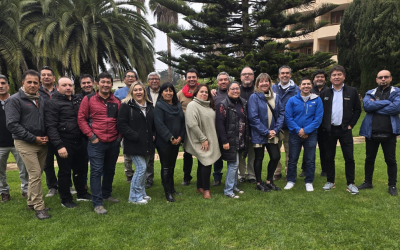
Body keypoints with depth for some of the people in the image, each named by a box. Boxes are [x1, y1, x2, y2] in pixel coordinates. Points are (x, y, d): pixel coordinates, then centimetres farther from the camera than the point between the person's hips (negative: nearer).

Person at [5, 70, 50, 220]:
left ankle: (31, 202, 25)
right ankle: (39, 207, 2)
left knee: (37, 174, 11)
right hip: (25, 143, -6)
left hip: (42, 142, 6)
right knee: (35, 175, -8)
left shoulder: (41, 100, 12)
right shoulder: (15, 100, -7)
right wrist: (34, 138, -15)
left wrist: (46, 136, 0)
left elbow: (47, 121, 19)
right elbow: (12, 124, -14)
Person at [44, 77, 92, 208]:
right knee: (65, 172, 7)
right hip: (64, 143, -6)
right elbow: (51, 127, -15)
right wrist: (59, 146, -21)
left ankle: (82, 194, 34)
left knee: (81, 169, 17)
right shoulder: (53, 103, -8)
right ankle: (66, 200, 22)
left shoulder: (77, 101, 12)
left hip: (79, 142, 6)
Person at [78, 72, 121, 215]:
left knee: (110, 170, 16)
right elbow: (81, 118, -2)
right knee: (96, 172, -2)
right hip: (96, 143, -4)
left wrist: (119, 135, 5)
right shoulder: (89, 99, -1)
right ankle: (97, 203, 4)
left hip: (114, 143, 4)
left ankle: (106, 195, 34)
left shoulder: (116, 101, 9)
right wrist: (91, 135, -8)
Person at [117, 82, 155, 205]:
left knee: (143, 169, 12)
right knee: (141, 168, -10)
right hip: (134, 144, -6)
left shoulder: (150, 106, 13)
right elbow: (122, 124, -13)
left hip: (147, 144, 6)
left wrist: (153, 135, 7)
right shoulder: (126, 105, -6)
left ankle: (142, 193, 26)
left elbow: (154, 123, 23)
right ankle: (134, 196, 4)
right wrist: (135, 136, -17)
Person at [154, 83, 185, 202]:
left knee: (172, 166, 15)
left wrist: (180, 137, -5)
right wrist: (170, 138, -18)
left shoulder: (178, 105, 10)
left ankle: (172, 189, 27)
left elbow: (183, 122, 8)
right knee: (166, 167, 2)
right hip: (164, 143, -6)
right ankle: (167, 192, 10)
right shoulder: (159, 106, -9)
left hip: (176, 142, 6)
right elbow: (159, 125, -17)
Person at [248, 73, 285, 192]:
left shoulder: (275, 96, 5)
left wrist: (276, 130, -8)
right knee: (259, 158, 8)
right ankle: (259, 183, 25)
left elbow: (281, 113, 4)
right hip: (259, 135, -4)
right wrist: (266, 132, -15)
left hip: (272, 134, 5)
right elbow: (253, 117, -16)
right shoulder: (254, 97, -11)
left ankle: (269, 181, 26)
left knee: (276, 157, 5)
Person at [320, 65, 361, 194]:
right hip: (329, 130, 2)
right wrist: (323, 125, -1)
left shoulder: (352, 91, 2)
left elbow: (357, 109, 5)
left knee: (349, 157, 0)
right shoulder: (325, 93, 6)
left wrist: (351, 124, -2)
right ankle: (330, 181, 20)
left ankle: (350, 183, 12)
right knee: (329, 157, 8)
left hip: (345, 130, -1)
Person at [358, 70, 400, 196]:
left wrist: (375, 106, -12)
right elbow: (367, 106, -12)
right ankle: (368, 182, 28)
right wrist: (387, 102, -14)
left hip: (389, 133, -2)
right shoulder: (370, 93, 8)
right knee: (369, 159, 13)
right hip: (371, 132, 2)